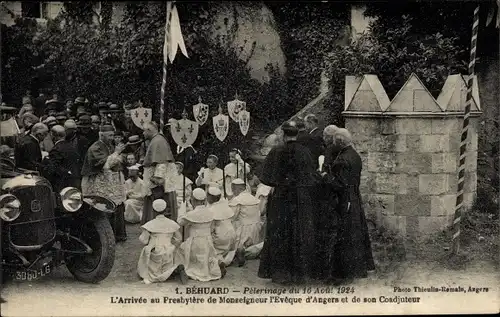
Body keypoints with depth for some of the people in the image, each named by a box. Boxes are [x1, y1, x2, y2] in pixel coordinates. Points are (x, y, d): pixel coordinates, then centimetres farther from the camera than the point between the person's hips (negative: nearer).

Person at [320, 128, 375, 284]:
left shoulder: (342, 160, -22)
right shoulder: (355, 156, 6)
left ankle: (343, 273, 8)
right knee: (356, 235, 17)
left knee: (342, 238, 0)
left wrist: (326, 176, -9)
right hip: (355, 201, 9)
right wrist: (330, 171, 13)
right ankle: (360, 268, 28)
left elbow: (339, 185, -24)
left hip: (343, 205, -9)